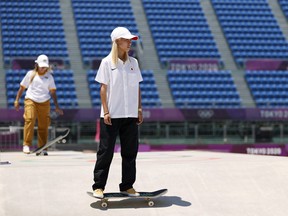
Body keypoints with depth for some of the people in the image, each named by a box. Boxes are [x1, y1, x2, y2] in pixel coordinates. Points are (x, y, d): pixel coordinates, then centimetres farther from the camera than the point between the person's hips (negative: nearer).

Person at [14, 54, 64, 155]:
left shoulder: (49, 77, 9)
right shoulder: (30, 74, 7)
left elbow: (53, 92, 10)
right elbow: (22, 87, 12)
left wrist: (56, 107, 5)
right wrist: (17, 100, 8)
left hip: (44, 102, 2)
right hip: (30, 100, -2)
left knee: (43, 125, -1)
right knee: (30, 119, -22)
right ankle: (26, 145, -19)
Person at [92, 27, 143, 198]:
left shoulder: (133, 62, 10)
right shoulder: (107, 62, -2)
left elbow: (137, 87, 13)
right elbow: (103, 88, -5)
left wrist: (139, 109, 8)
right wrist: (106, 111, -11)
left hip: (130, 115, 4)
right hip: (111, 115, -4)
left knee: (130, 152, 7)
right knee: (106, 151, -1)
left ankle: (127, 186, 17)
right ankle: (98, 186, 5)